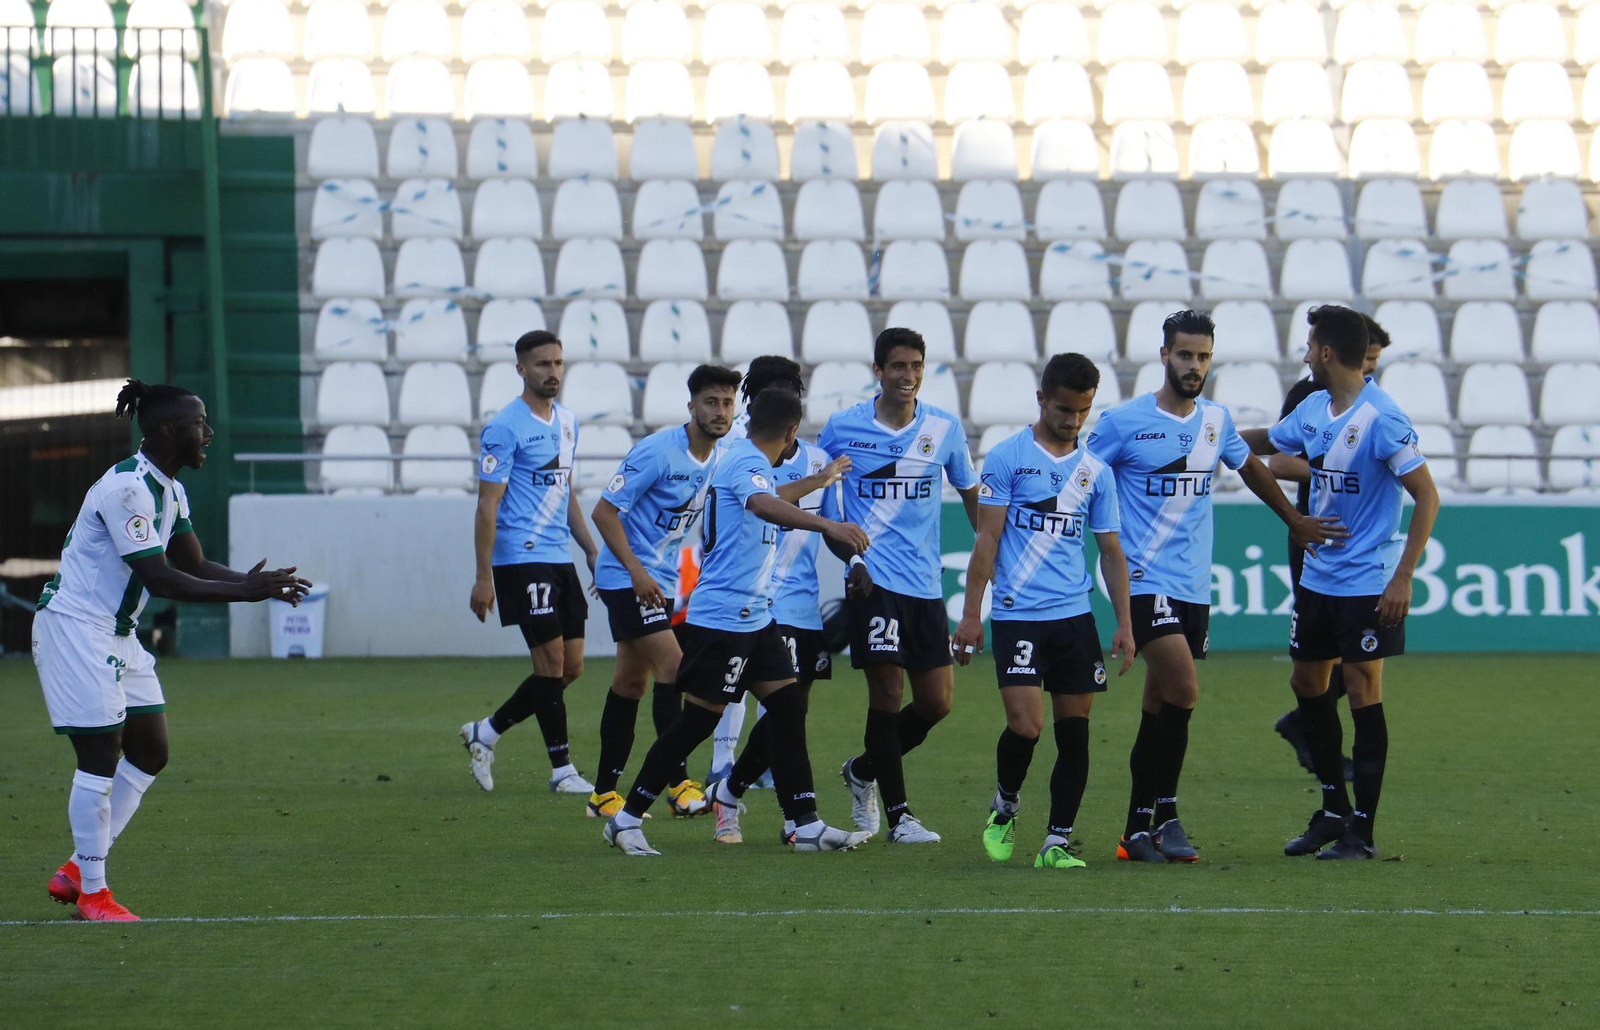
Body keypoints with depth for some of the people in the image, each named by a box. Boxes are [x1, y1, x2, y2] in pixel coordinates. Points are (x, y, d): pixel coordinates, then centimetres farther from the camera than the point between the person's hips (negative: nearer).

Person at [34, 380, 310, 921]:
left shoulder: (169, 490, 10)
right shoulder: (127, 487, -22)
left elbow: (194, 564, 13)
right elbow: (158, 578, -25)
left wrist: (255, 583, -4)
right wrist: (242, 591, -24)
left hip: (118, 633, 10)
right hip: (75, 628, -10)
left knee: (150, 752, 9)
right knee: (101, 759, -8)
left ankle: (76, 871, 16)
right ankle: (91, 893, 1)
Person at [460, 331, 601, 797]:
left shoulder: (567, 421, 14)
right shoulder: (505, 428, -11)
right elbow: (487, 505, -12)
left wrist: (592, 549, 20)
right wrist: (483, 577, -15)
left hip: (560, 557, 8)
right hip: (521, 558, -8)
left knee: (571, 667, 7)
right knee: (551, 662, -8)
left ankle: (485, 732, 20)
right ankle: (562, 770, -1)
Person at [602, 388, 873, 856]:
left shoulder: (742, 458, 14)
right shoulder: (748, 463, -17)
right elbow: (763, 505, -40)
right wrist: (828, 526, -53)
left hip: (754, 616, 10)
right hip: (723, 617, -10)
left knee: (788, 709, 5)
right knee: (700, 719, -6)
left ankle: (807, 826, 5)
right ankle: (627, 818, 1)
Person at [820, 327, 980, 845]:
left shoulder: (945, 428, 4)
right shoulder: (843, 428, -1)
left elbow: (970, 493, 16)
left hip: (926, 583, 3)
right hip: (873, 580, -3)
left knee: (936, 703, 3)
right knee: (887, 692, -9)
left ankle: (863, 772, 27)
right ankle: (897, 814, 0)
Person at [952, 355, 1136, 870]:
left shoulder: (1096, 471, 11)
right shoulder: (1007, 458, -1)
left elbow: (1111, 550, 16)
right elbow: (987, 539, -1)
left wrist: (1124, 622, 10)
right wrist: (971, 613, -6)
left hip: (1075, 616, 4)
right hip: (1018, 616, -4)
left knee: (1074, 731, 0)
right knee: (1025, 724, -13)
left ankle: (1057, 842, 7)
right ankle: (1005, 806, 15)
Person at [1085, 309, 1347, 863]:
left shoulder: (1216, 420, 10)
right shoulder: (1123, 422, -6)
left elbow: (1252, 468, 28)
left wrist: (1294, 520, 34)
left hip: (1194, 586, 5)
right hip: (1146, 581, -5)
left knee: (1160, 709, 7)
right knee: (1182, 689, -21)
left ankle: (1139, 831, 13)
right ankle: (1165, 814, -10)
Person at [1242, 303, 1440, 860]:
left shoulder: (1382, 418, -19)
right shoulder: (1313, 409, 6)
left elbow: (1427, 496, -18)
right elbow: (1266, 441, 27)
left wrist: (1402, 578, -21)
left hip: (1369, 582, -8)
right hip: (1317, 578, 8)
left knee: (1363, 694, -5)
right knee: (1307, 683, 14)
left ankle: (1362, 830, 1)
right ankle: (1334, 810, 27)